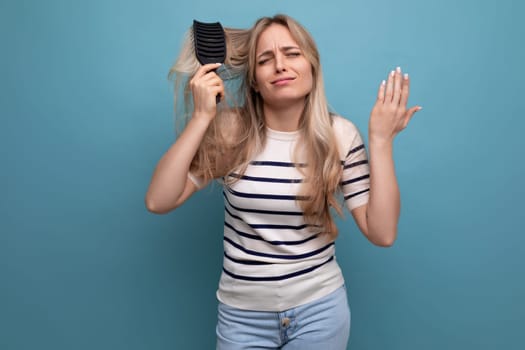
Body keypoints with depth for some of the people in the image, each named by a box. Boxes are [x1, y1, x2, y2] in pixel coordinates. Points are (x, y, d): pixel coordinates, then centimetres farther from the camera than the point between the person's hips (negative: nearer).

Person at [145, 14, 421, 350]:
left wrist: (381, 140, -16)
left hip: (320, 307, 0)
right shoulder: (229, 131, -10)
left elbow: (383, 233, -12)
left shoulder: (340, 134, -9)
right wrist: (201, 117, -21)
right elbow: (158, 202, -17)